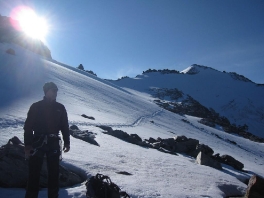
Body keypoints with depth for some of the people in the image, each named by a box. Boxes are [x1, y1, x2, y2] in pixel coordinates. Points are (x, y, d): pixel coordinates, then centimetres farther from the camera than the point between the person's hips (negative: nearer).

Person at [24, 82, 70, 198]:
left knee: (54, 172, 8)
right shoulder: (36, 107, -2)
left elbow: (65, 126, 12)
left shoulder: (60, 108, 8)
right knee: (34, 173, -2)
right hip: (38, 143, -3)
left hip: (54, 143, 3)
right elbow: (28, 126, -4)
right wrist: (27, 145, -10)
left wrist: (66, 142, 8)